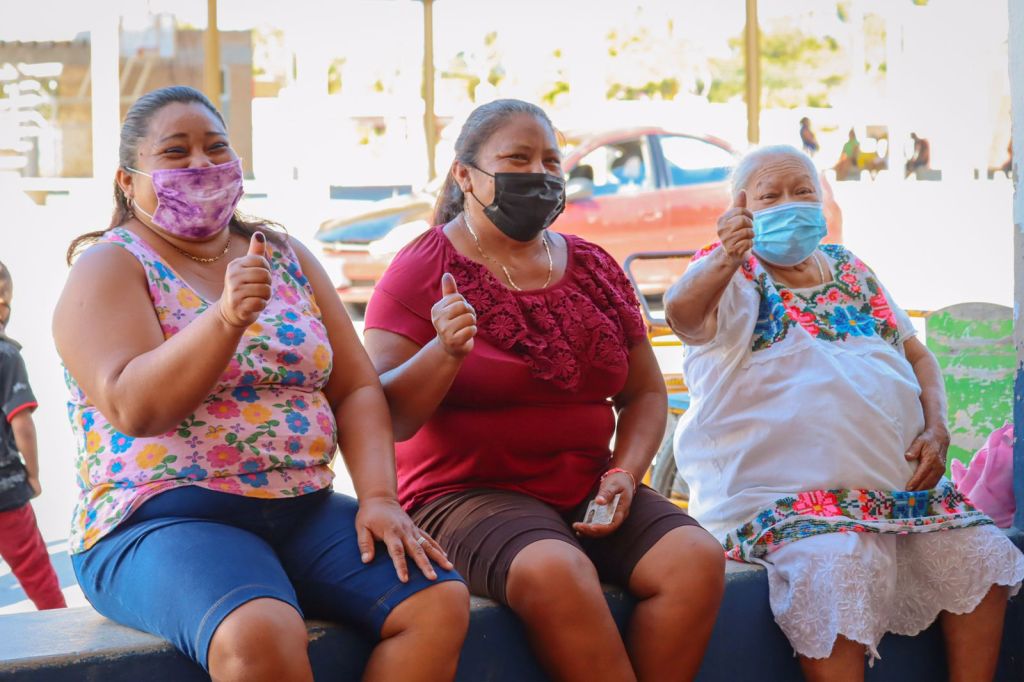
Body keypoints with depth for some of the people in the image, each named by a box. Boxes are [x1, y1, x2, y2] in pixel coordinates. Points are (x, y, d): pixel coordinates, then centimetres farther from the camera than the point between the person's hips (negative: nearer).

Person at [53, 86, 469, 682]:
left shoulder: (287, 258, 17)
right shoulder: (109, 268, 2)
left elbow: (357, 389, 11)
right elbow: (133, 408, -15)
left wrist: (379, 497, -5)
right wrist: (225, 318, -29)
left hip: (303, 510, 5)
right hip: (159, 518, -5)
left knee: (442, 600, -20)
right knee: (261, 634, -37)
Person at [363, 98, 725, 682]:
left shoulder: (595, 268, 12)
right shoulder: (422, 270, -2)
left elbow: (645, 393, 17)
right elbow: (387, 417, -9)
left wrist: (625, 472, -1)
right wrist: (444, 354, -27)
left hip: (586, 492, 5)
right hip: (465, 493, -5)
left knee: (696, 558, -20)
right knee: (555, 570, -35)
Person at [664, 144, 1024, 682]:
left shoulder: (851, 271, 18)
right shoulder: (733, 275, -1)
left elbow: (918, 355, 22)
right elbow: (681, 312, -25)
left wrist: (936, 429, 2)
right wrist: (725, 260, -47)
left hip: (899, 481, 6)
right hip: (783, 490, -6)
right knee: (837, 568, -33)